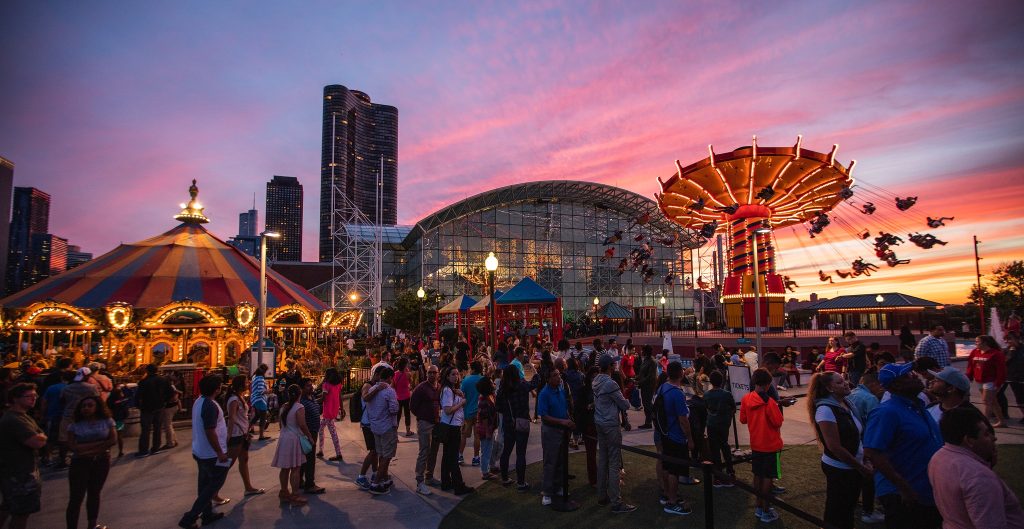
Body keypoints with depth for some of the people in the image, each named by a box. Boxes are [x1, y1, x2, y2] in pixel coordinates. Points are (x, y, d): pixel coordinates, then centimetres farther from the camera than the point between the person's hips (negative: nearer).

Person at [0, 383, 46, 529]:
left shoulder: (22, 416, 10)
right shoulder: (13, 420, -24)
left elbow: (41, 437, 11)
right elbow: (38, 442, -29)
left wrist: (38, 437, -9)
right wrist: (40, 437, -9)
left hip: (22, 472, 10)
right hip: (18, 475, -10)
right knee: (22, 513, 2)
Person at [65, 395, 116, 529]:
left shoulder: (107, 422, 0)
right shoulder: (74, 426, -2)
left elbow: (113, 440, -8)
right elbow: (73, 447, -11)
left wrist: (89, 449, -13)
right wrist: (101, 443, -12)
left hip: (101, 462, 1)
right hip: (80, 463, -1)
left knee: (94, 494, 12)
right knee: (76, 498, -4)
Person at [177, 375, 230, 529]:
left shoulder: (199, 401, 4)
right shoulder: (210, 406, -26)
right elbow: (210, 432, -27)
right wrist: (220, 453, -20)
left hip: (200, 451, 9)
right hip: (211, 454, -9)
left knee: (205, 484, 17)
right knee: (215, 484, 3)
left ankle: (207, 514, 28)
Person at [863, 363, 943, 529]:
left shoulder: (918, 406, 6)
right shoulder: (887, 412, -22)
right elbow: (872, 453, -29)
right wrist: (904, 488, -26)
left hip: (930, 494, 9)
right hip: (903, 497, -9)